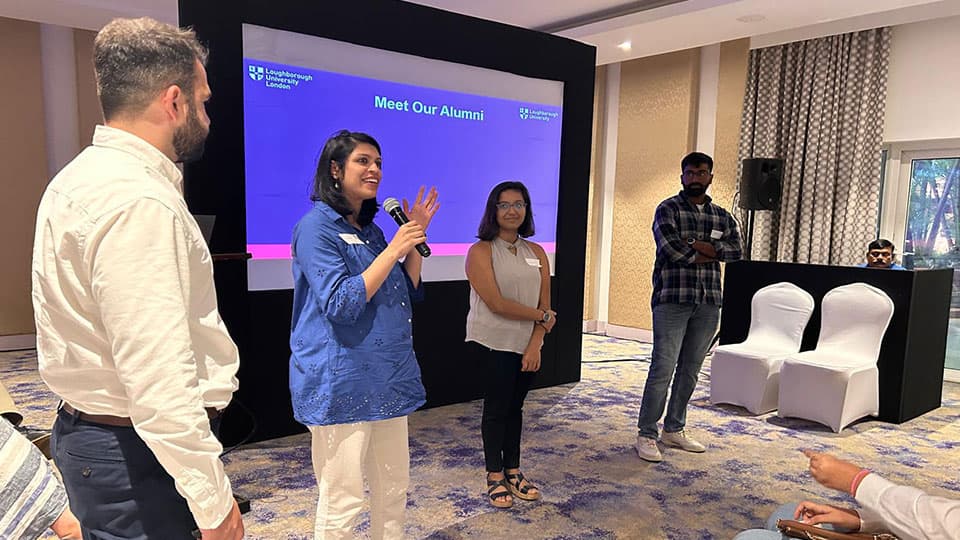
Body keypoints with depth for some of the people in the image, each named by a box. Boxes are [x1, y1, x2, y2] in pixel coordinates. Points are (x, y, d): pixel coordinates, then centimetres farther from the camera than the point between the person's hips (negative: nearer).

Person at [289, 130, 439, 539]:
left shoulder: (370, 228, 13)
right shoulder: (317, 226, -10)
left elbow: (409, 293, 15)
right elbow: (341, 305, -20)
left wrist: (415, 238, 4)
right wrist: (393, 250, -18)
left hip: (387, 377, 8)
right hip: (341, 381, -8)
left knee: (394, 487, 17)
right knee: (342, 501, 2)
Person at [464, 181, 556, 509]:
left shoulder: (536, 253, 7)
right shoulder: (481, 252, -9)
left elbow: (545, 304, 3)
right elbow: (496, 303, -17)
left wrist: (535, 345, -8)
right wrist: (543, 316, -9)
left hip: (528, 345, 5)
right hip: (494, 343, -4)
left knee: (515, 407, 14)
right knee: (496, 408, 4)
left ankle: (513, 471, 26)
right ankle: (495, 476, 20)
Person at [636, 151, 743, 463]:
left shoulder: (722, 216, 16)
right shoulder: (668, 209, 0)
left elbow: (735, 251, 1)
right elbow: (670, 247, -16)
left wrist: (696, 245, -11)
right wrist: (710, 254, -4)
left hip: (708, 303, 6)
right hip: (672, 299, -5)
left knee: (690, 369, 11)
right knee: (663, 368, -8)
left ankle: (674, 430, 23)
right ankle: (646, 435, 2)